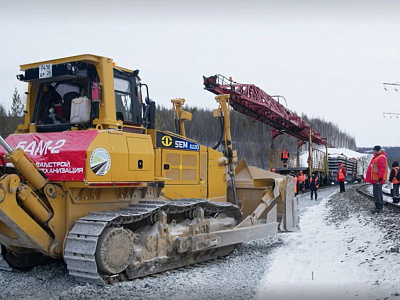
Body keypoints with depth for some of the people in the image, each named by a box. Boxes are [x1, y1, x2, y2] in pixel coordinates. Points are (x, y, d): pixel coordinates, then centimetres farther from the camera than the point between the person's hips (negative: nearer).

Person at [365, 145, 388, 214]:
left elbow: (382, 169, -22)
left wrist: (380, 179, -24)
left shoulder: (381, 158, -15)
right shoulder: (376, 157, 18)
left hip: (377, 180, -11)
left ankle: (378, 208, -9)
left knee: (376, 193, -11)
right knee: (379, 193, 15)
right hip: (375, 179, 11)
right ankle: (380, 207, 22)